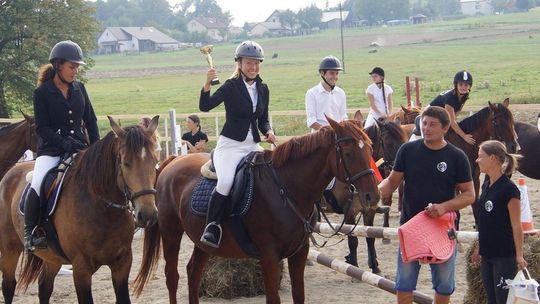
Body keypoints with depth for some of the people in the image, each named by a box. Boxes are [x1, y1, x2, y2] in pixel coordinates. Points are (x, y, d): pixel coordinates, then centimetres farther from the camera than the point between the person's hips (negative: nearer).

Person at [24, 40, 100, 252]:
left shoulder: (79, 89, 11)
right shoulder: (42, 93, -3)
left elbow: (90, 120, 15)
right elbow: (41, 127, -8)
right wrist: (64, 143, -21)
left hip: (79, 148, 5)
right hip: (51, 151, -4)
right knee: (38, 186, -27)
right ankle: (29, 233, -12)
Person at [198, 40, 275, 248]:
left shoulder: (263, 89, 12)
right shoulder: (231, 87, -5)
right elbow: (205, 106, -16)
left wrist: (268, 132, -2)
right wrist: (207, 84, -31)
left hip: (253, 145, 6)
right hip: (230, 145, -6)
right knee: (226, 182, -28)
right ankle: (211, 227, -17)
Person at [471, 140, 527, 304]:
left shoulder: (509, 189, -15)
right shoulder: (486, 186, 9)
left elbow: (516, 226, -14)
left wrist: (519, 255, -15)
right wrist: (480, 249, 19)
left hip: (505, 256, -8)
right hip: (487, 256, 8)